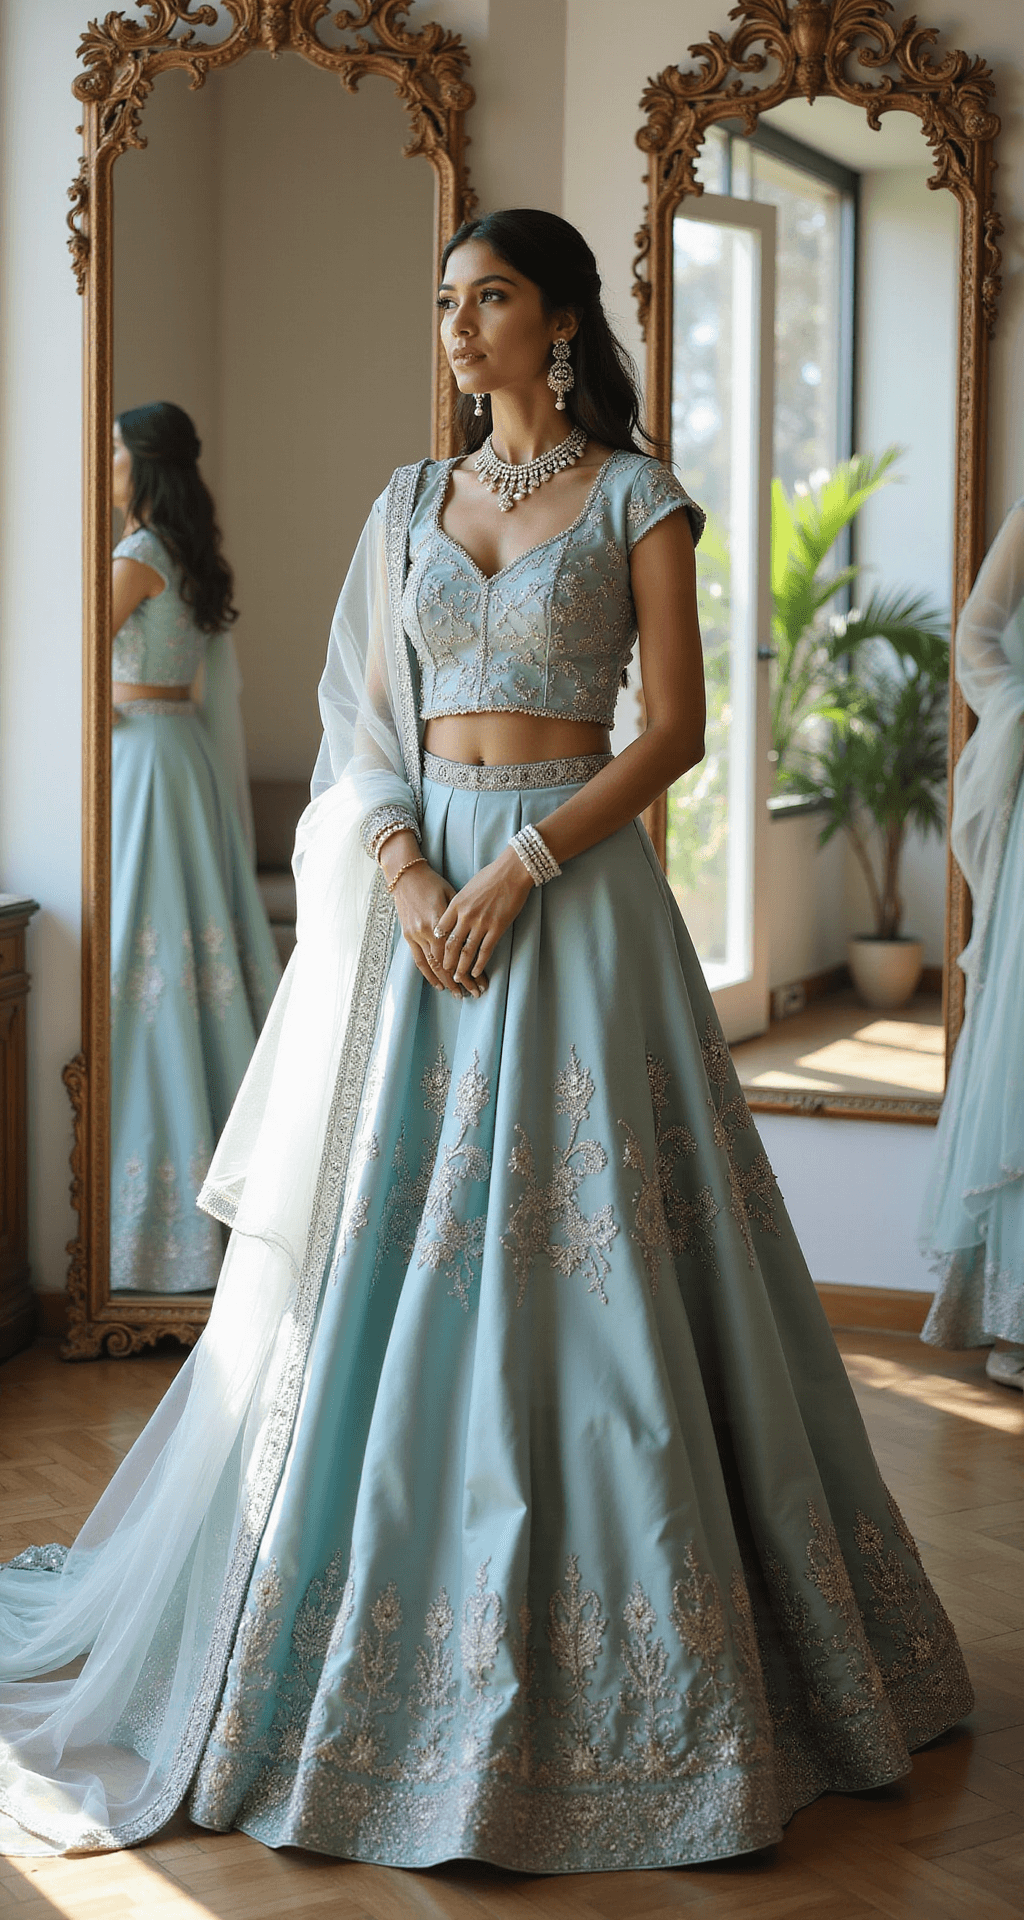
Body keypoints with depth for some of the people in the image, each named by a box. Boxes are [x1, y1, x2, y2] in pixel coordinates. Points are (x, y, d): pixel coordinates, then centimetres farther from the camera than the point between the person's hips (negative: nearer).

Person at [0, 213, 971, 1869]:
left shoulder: (636, 498, 0)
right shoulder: (410, 503, 13)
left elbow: (676, 727, -6)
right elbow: (365, 722, 9)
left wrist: (519, 868, -15)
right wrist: (406, 875, -9)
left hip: (575, 881, -4)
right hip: (419, 880, 4)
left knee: (577, 1252, -4)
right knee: (384, 1247, 6)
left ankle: (604, 1641, 8)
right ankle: (376, 1605, 20)